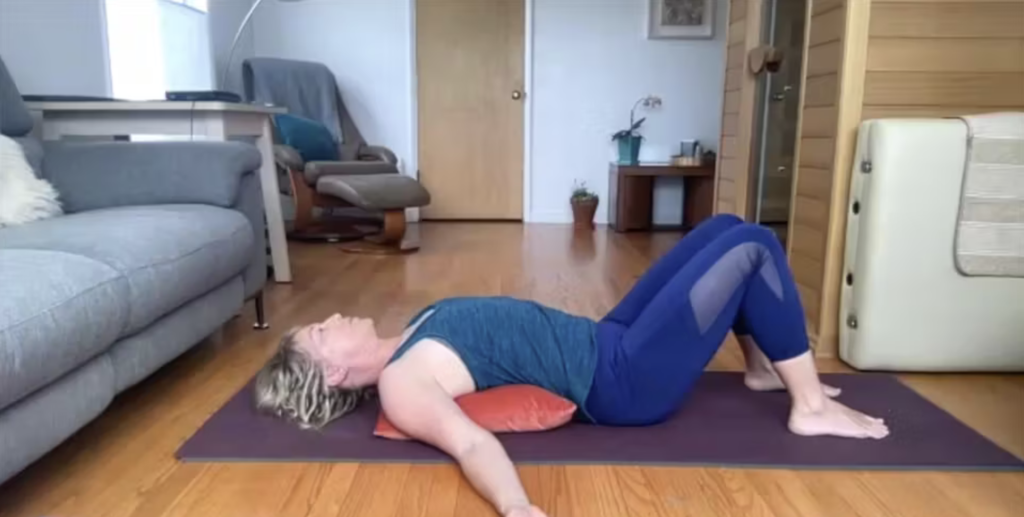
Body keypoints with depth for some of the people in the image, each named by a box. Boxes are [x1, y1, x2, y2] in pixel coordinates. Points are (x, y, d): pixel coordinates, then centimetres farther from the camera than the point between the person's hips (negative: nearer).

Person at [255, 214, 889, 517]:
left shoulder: (407, 344, 10)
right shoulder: (401, 387, -17)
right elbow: (471, 441, -33)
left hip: (603, 340, 9)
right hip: (624, 381, -9)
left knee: (725, 227, 14)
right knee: (754, 247, -11)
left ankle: (764, 367, 27)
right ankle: (812, 408, 3)